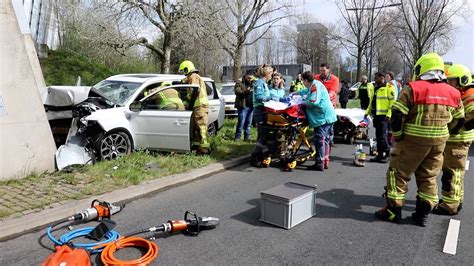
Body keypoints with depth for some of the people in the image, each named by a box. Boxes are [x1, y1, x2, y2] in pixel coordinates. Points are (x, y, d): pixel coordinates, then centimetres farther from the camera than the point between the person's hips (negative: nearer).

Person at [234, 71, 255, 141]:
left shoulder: (253, 83, 18)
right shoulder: (239, 82, 1)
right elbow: (237, 91, -15)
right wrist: (245, 91, -29)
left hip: (251, 106, 5)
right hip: (243, 106, -5)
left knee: (248, 123, 8)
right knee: (241, 122, -8)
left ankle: (246, 137, 15)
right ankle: (237, 137, 1)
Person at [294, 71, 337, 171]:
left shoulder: (315, 86, -15)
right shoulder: (313, 86, 16)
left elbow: (313, 102, -27)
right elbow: (305, 91, 38)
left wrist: (304, 103, -9)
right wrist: (294, 93, 45)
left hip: (323, 117, -11)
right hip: (328, 117, 11)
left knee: (319, 140, -8)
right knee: (325, 139, 15)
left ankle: (319, 164, -6)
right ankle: (325, 161, 24)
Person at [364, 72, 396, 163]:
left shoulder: (389, 87, -7)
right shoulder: (375, 88, 19)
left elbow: (392, 102, -13)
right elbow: (371, 102, 25)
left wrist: (388, 114, -19)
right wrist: (367, 112, 19)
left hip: (384, 116, -8)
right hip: (376, 115, 8)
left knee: (382, 136, -8)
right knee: (378, 136, 10)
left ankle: (387, 154, 5)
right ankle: (380, 155, 17)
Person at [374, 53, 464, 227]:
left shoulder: (413, 88, -11)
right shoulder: (452, 93, 6)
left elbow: (397, 114, -16)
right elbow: (459, 118, 15)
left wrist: (397, 135, -4)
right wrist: (441, 132, 20)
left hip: (414, 140, -5)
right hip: (439, 141, 6)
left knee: (398, 173, 6)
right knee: (429, 177, 17)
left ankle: (393, 211, 10)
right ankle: (423, 214, 22)